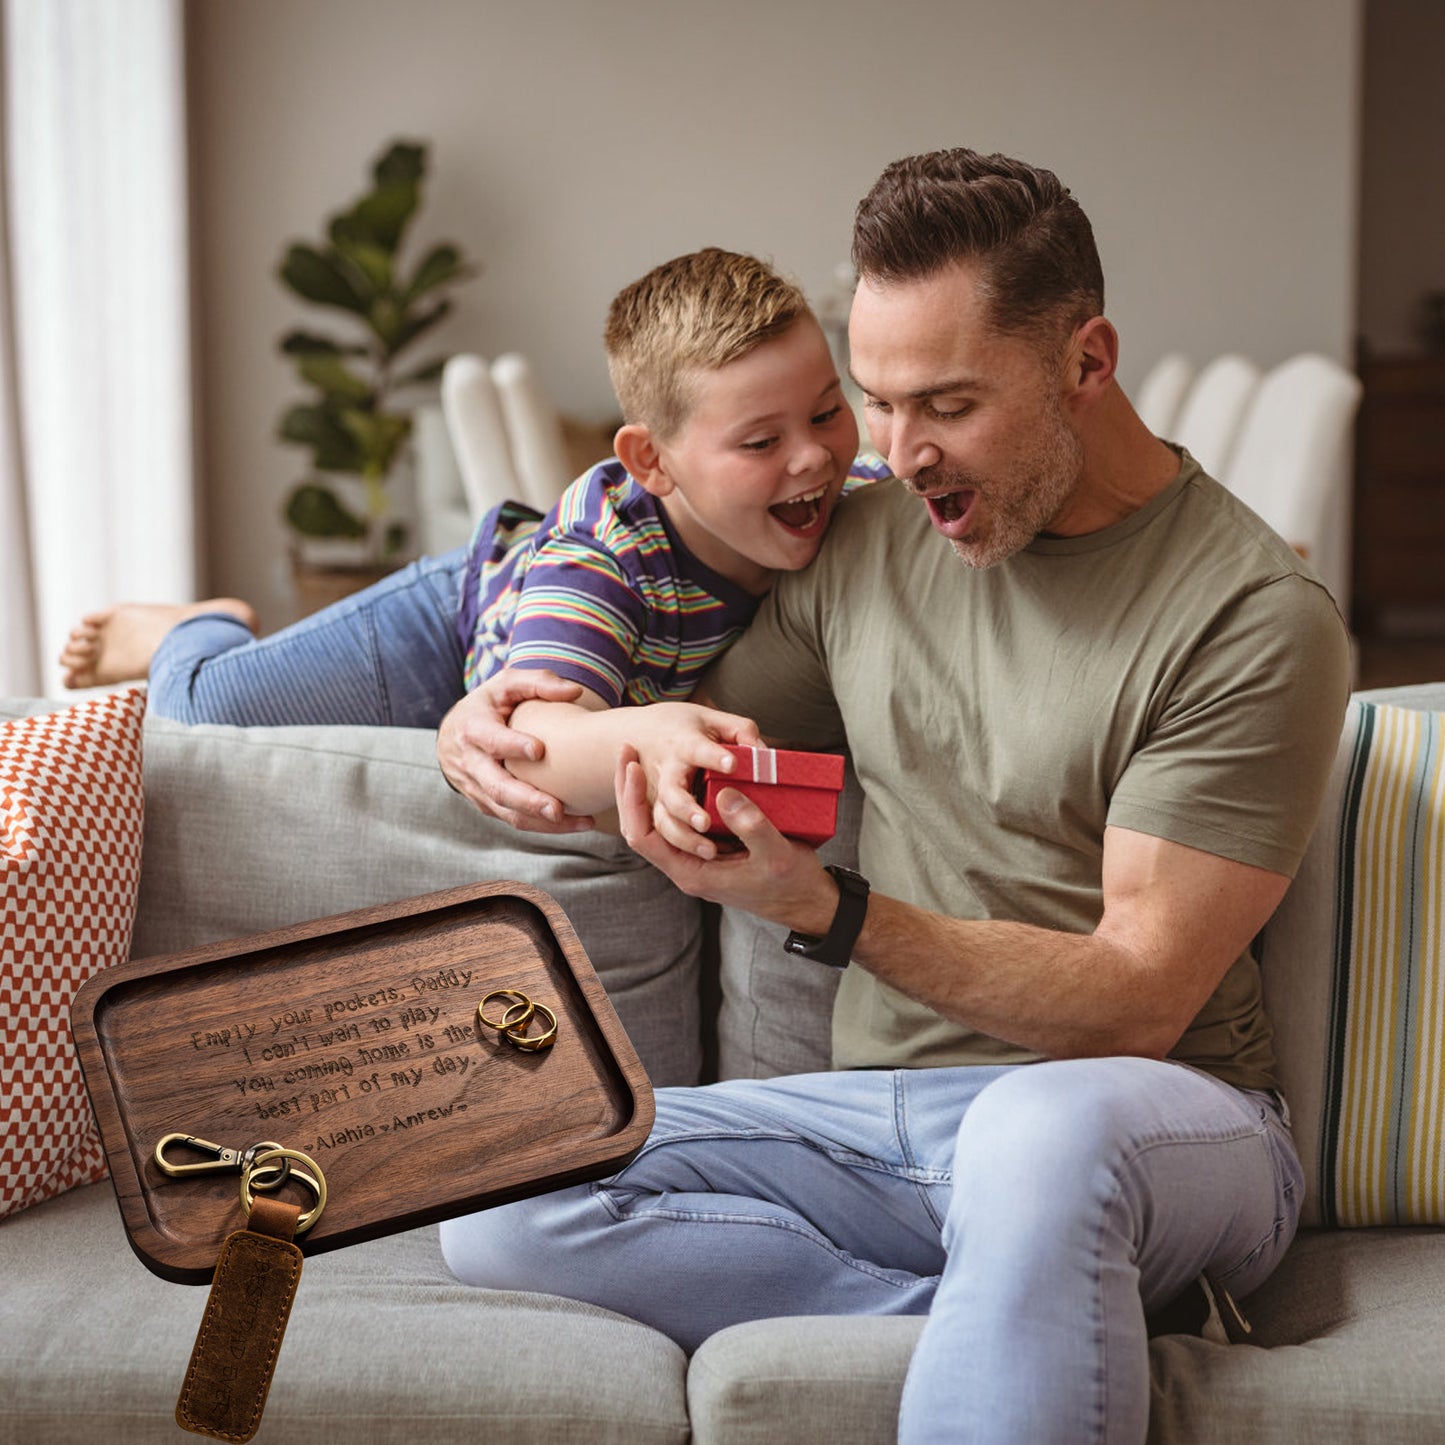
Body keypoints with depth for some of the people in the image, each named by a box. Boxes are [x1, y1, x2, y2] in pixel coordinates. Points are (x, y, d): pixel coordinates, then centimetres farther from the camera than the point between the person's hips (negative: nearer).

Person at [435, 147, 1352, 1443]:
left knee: (1044, 1125, -43)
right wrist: (507, 735, -1)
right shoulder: (866, 542, 9)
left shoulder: (1254, 620, -10)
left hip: (1163, 1126, -6)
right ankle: (1040, 1325, -17)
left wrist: (830, 910, -27)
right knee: (495, 1203, -18)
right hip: (881, 1116, 7)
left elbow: (1136, 1002, -15)